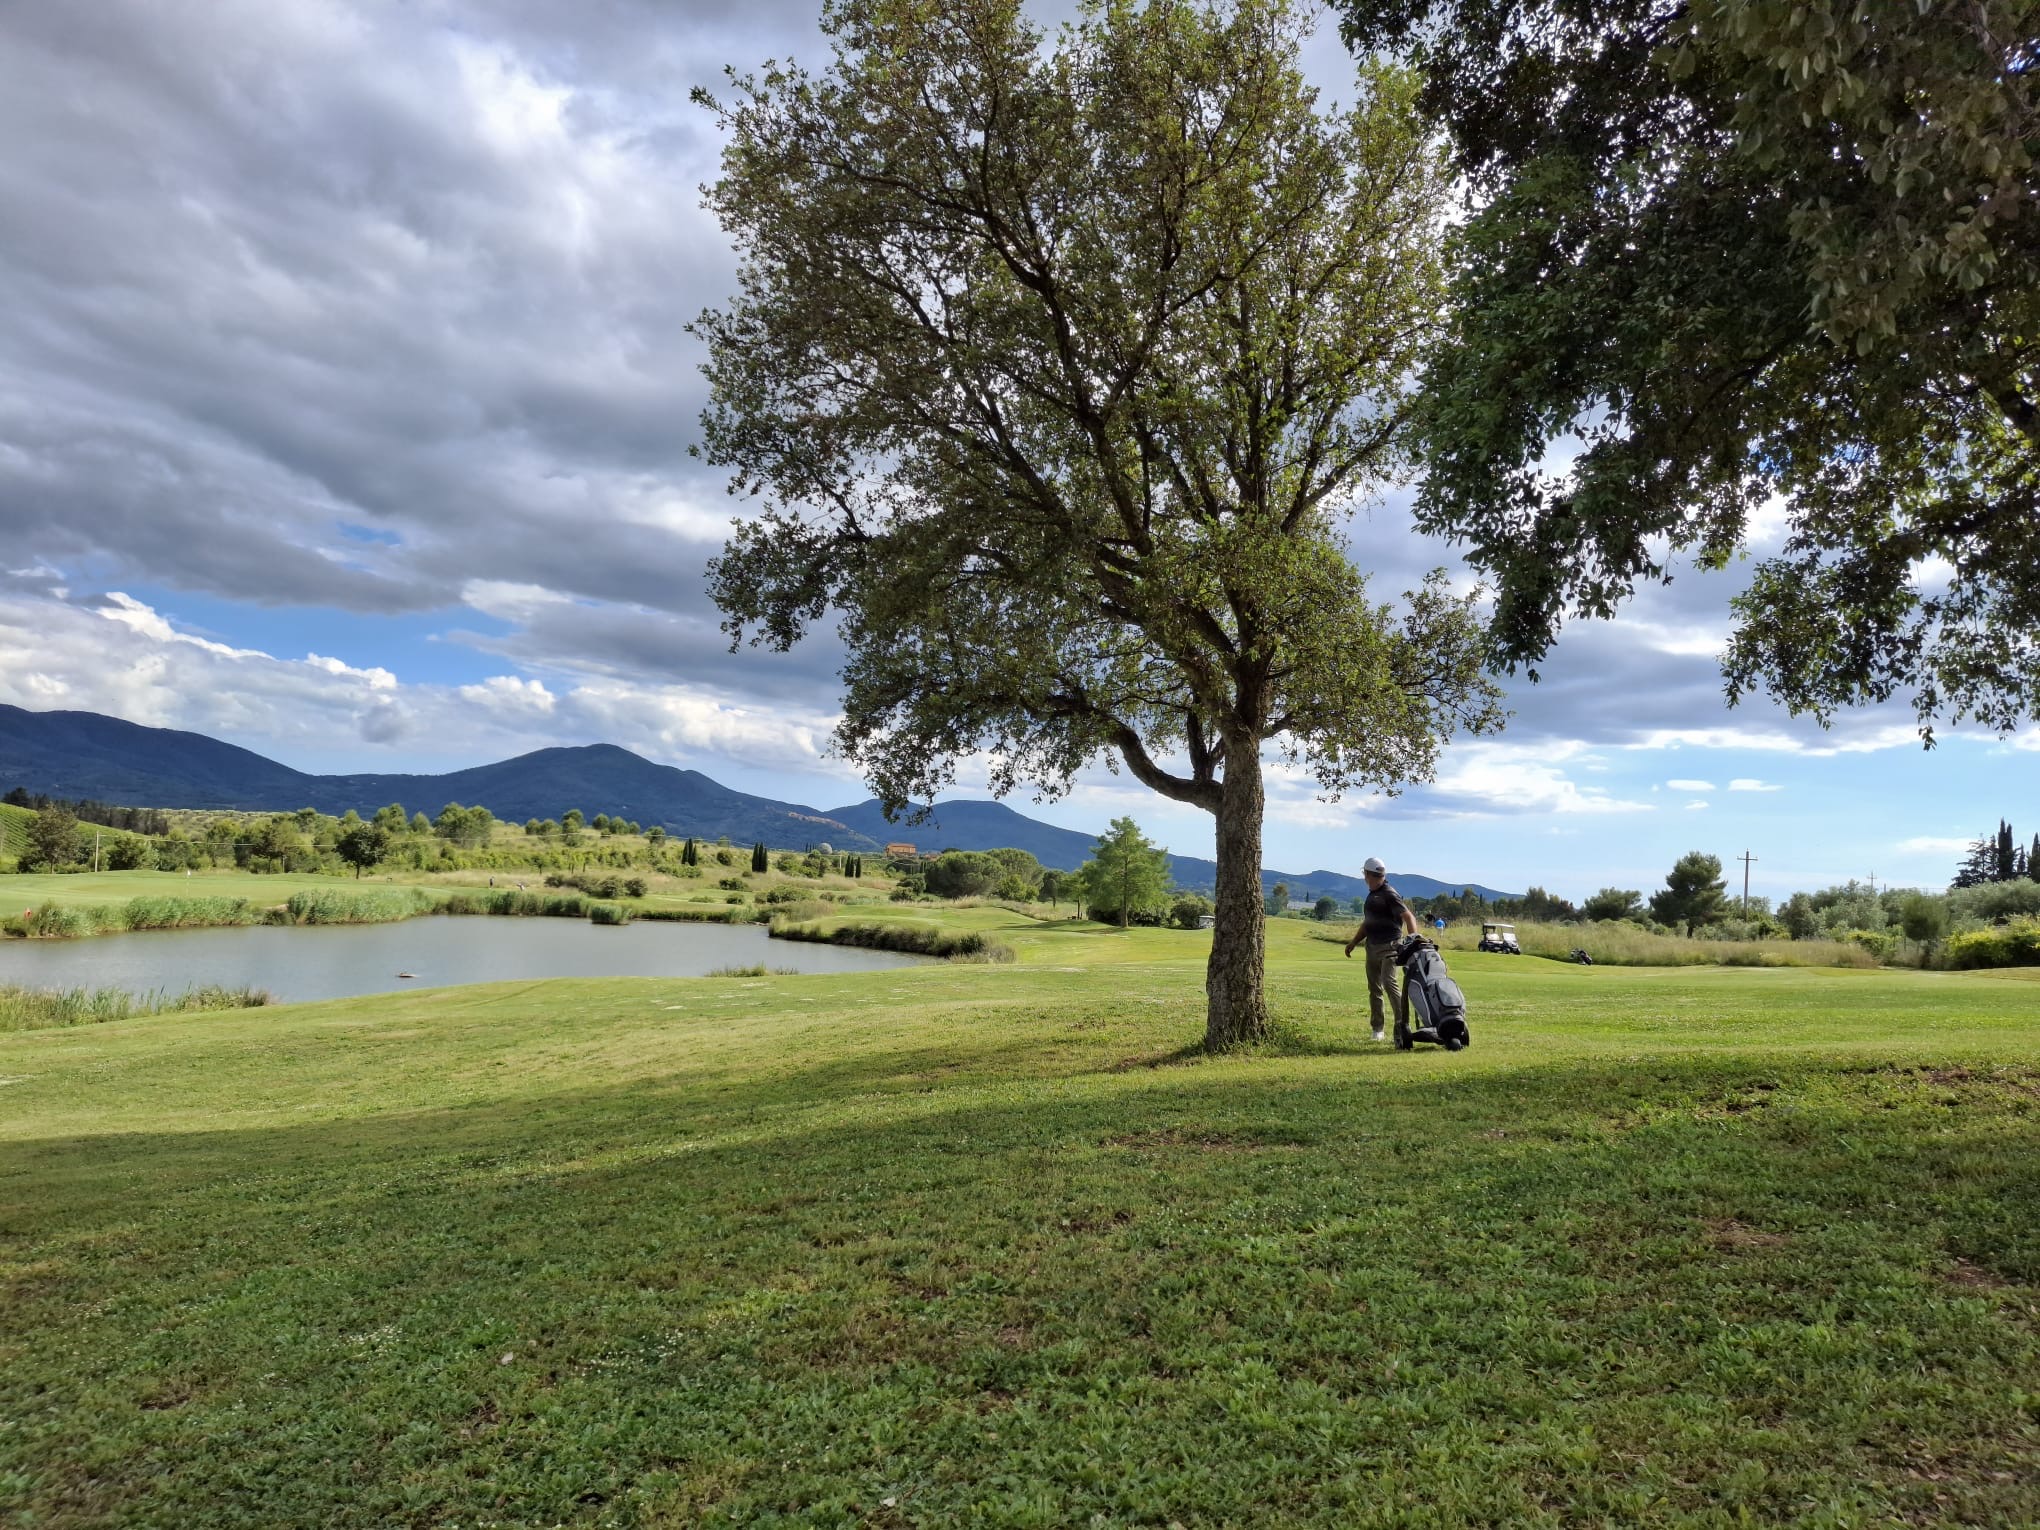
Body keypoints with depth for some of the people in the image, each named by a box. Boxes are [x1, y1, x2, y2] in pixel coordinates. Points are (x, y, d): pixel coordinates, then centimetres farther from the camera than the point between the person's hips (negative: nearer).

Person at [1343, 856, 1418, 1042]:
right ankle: (1378, 1029, 15)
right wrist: (1353, 942, 24)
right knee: (1374, 988, 9)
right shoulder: (1371, 896, 18)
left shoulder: (1390, 894, -8)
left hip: (1389, 946, -8)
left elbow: (1409, 917, -17)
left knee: (1389, 983, -18)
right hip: (1372, 947, 8)